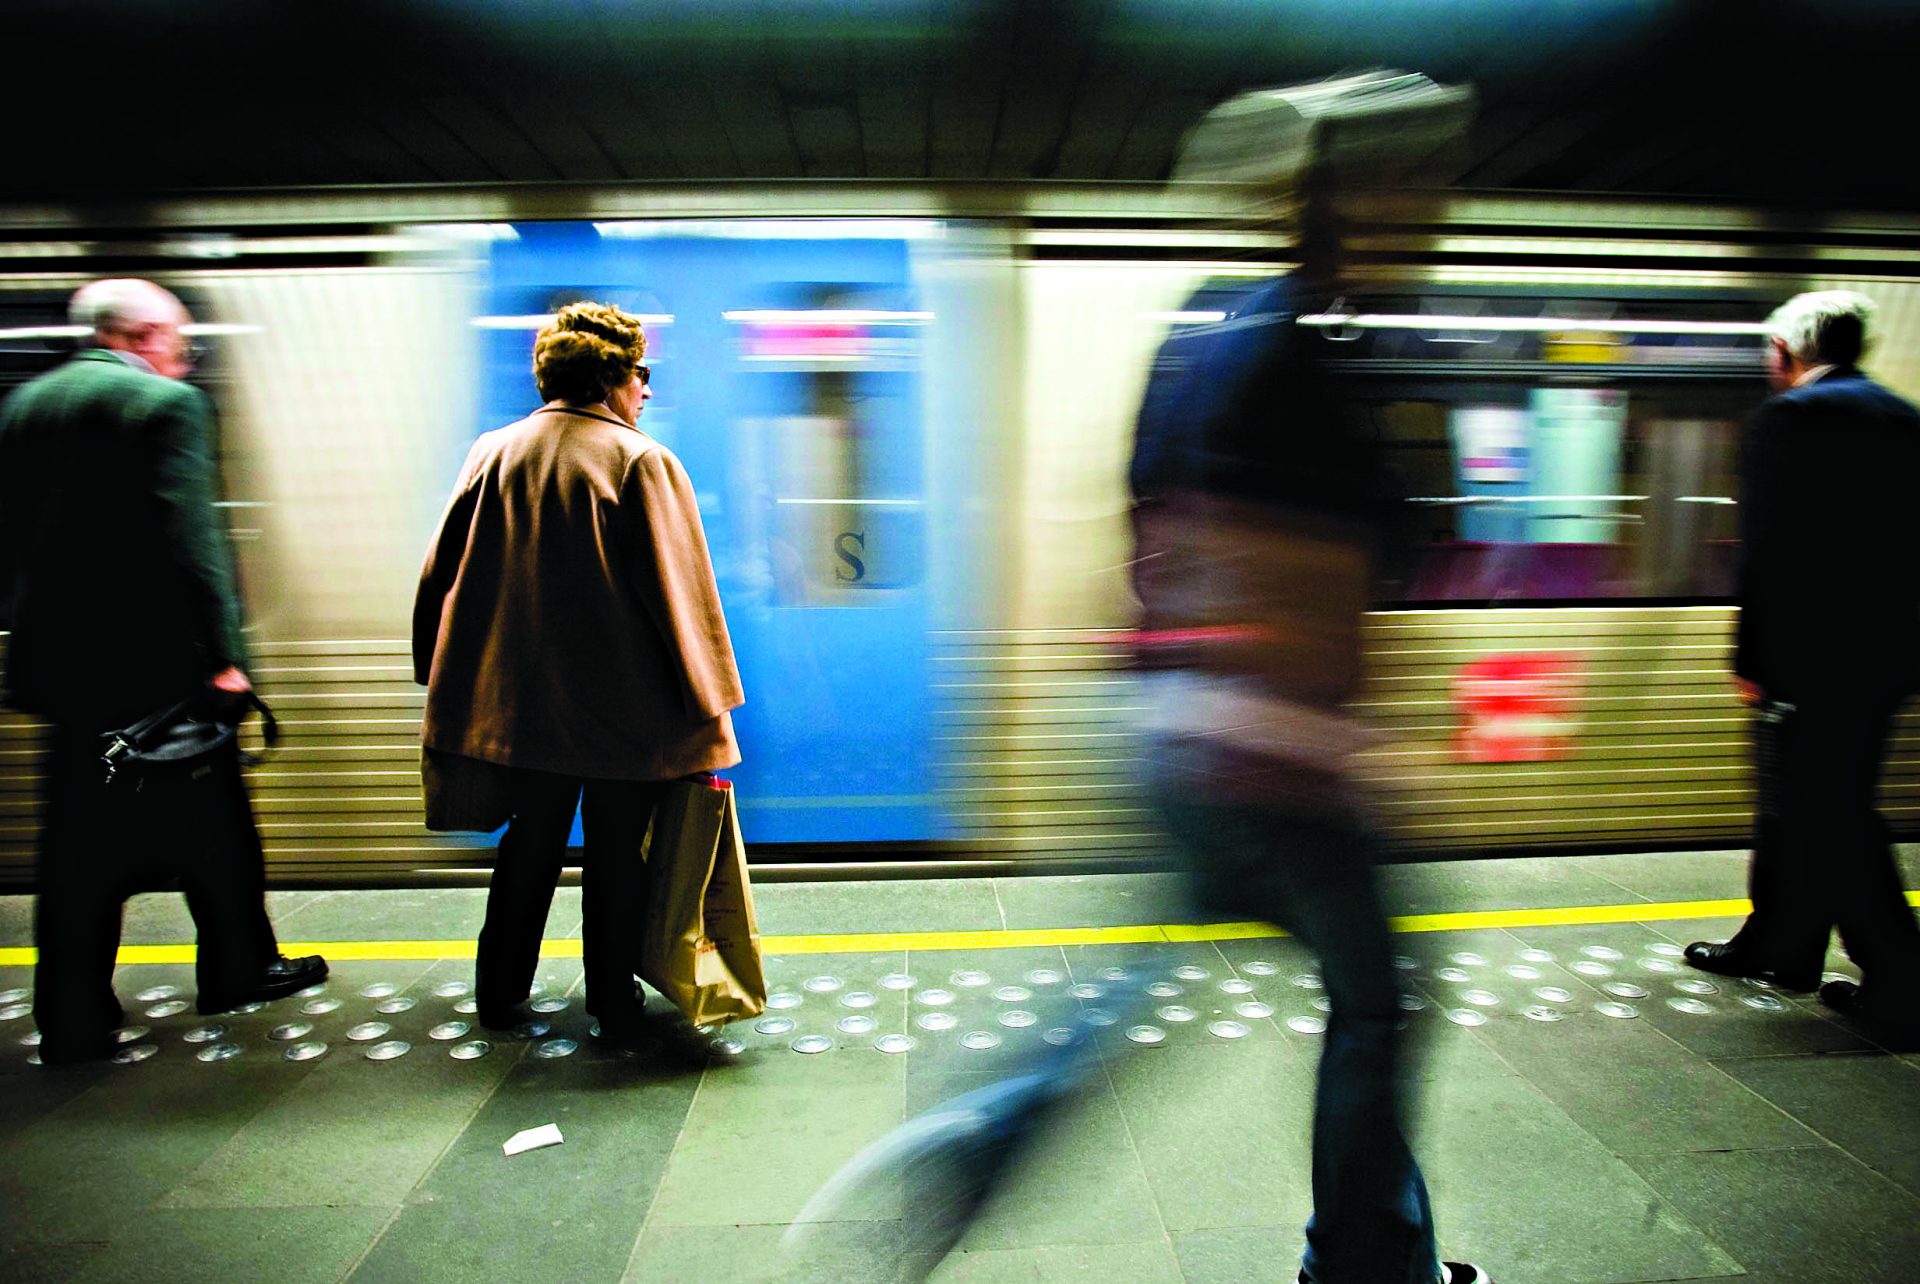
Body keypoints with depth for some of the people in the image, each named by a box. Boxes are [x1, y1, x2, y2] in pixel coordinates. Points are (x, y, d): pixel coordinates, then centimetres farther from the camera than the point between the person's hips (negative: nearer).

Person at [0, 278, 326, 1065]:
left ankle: (72, 1020, 17)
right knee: (210, 820, 11)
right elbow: (189, 535, -18)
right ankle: (239, 967, 27)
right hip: (157, 659, -6)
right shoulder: (167, 404, -10)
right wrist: (222, 654, -17)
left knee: (78, 839, 11)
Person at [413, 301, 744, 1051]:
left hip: (522, 702, 5)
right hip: (625, 708, -4)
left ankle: (500, 996, 33)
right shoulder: (643, 462, -11)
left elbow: (441, 574, 9)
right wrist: (710, 704, -6)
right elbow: (681, 593, -12)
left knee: (530, 843, 20)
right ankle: (615, 1011, 20)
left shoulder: (492, 454, 4)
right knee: (616, 854, 9)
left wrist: (447, 684, 19)